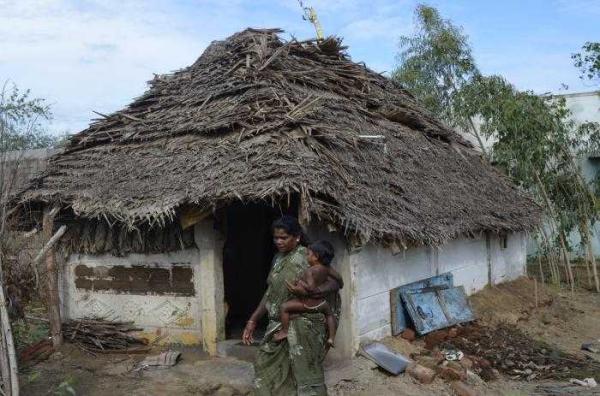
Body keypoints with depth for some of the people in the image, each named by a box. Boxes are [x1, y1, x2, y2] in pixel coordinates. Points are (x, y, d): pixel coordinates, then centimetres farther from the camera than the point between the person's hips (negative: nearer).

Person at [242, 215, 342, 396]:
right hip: (278, 325, 8)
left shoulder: (308, 257, -10)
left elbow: (337, 282, -15)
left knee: (305, 371, -2)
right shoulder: (278, 259, 11)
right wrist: (253, 320, 14)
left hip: (302, 325, -8)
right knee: (266, 365, 12)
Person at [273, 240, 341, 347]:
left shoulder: (309, 271, -22)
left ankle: (284, 331, 1)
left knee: (284, 307, 0)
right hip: (321, 302, 7)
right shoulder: (327, 268, -1)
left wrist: (300, 282, -18)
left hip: (309, 304, -7)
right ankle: (331, 338, 33)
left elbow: (311, 288, -31)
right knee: (329, 313, 35)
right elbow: (339, 277, 10)